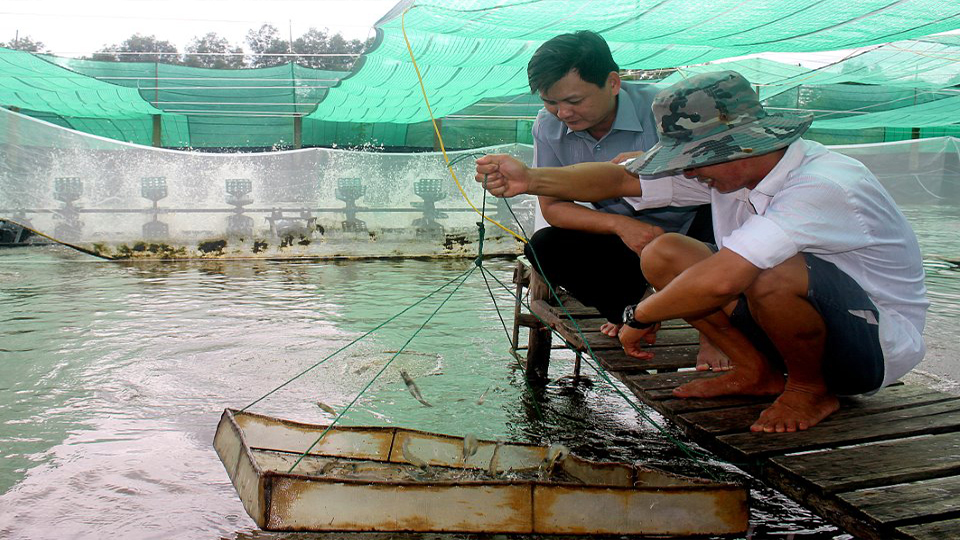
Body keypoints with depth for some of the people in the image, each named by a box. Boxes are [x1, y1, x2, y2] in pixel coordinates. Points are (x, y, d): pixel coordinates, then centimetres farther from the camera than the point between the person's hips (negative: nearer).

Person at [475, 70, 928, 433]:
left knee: (771, 273, -39)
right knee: (663, 254, -7)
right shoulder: (726, 165, -7)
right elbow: (623, 179, -8)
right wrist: (530, 180, -18)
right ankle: (757, 372, 3)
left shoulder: (822, 186, -32)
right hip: (793, 317, 7)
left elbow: (720, 281, -42)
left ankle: (811, 389, -9)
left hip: (881, 343, -7)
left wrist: (640, 316, -27)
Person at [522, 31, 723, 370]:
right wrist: (620, 224, -23)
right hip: (625, 240, 3)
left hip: (690, 233, -3)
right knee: (542, 247, -19)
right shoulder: (548, 127, -11)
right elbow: (552, 207, -8)